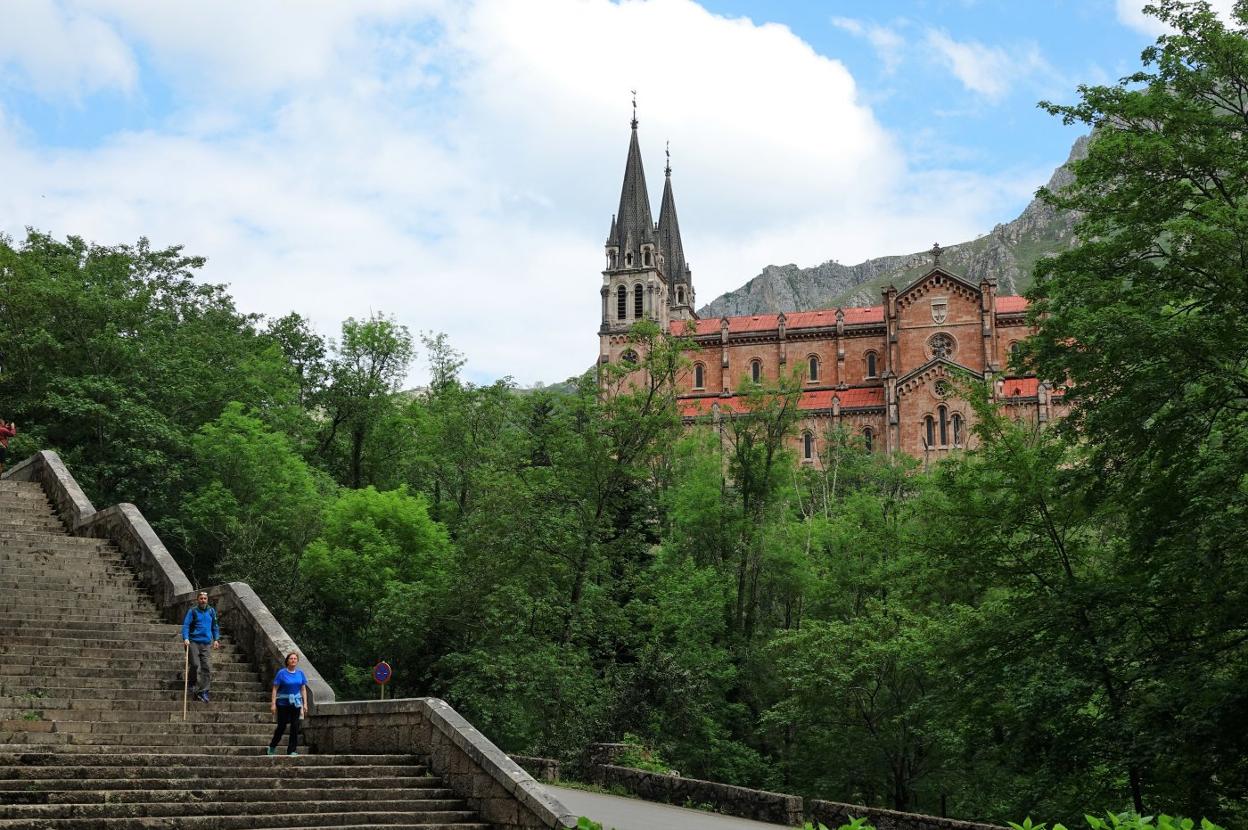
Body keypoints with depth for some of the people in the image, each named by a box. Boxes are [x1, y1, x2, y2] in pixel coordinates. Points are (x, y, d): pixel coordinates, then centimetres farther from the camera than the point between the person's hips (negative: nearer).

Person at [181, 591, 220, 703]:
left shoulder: (211, 611, 12)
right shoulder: (193, 611, 1)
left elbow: (215, 626, 19)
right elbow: (186, 625, -4)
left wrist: (216, 639, 10)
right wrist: (185, 638, -17)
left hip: (207, 643, 3)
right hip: (194, 642, -3)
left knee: (207, 667, -6)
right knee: (196, 665, -7)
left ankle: (203, 692, -5)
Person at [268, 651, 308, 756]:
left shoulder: (300, 673, 4)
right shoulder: (282, 673, -7)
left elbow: (303, 689, 7)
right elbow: (275, 689, -8)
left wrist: (305, 704, 2)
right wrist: (273, 704, -13)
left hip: (296, 703, 3)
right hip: (283, 703, -3)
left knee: (295, 727, 1)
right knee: (282, 726, 2)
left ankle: (292, 750, 10)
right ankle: (272, 747, 24)